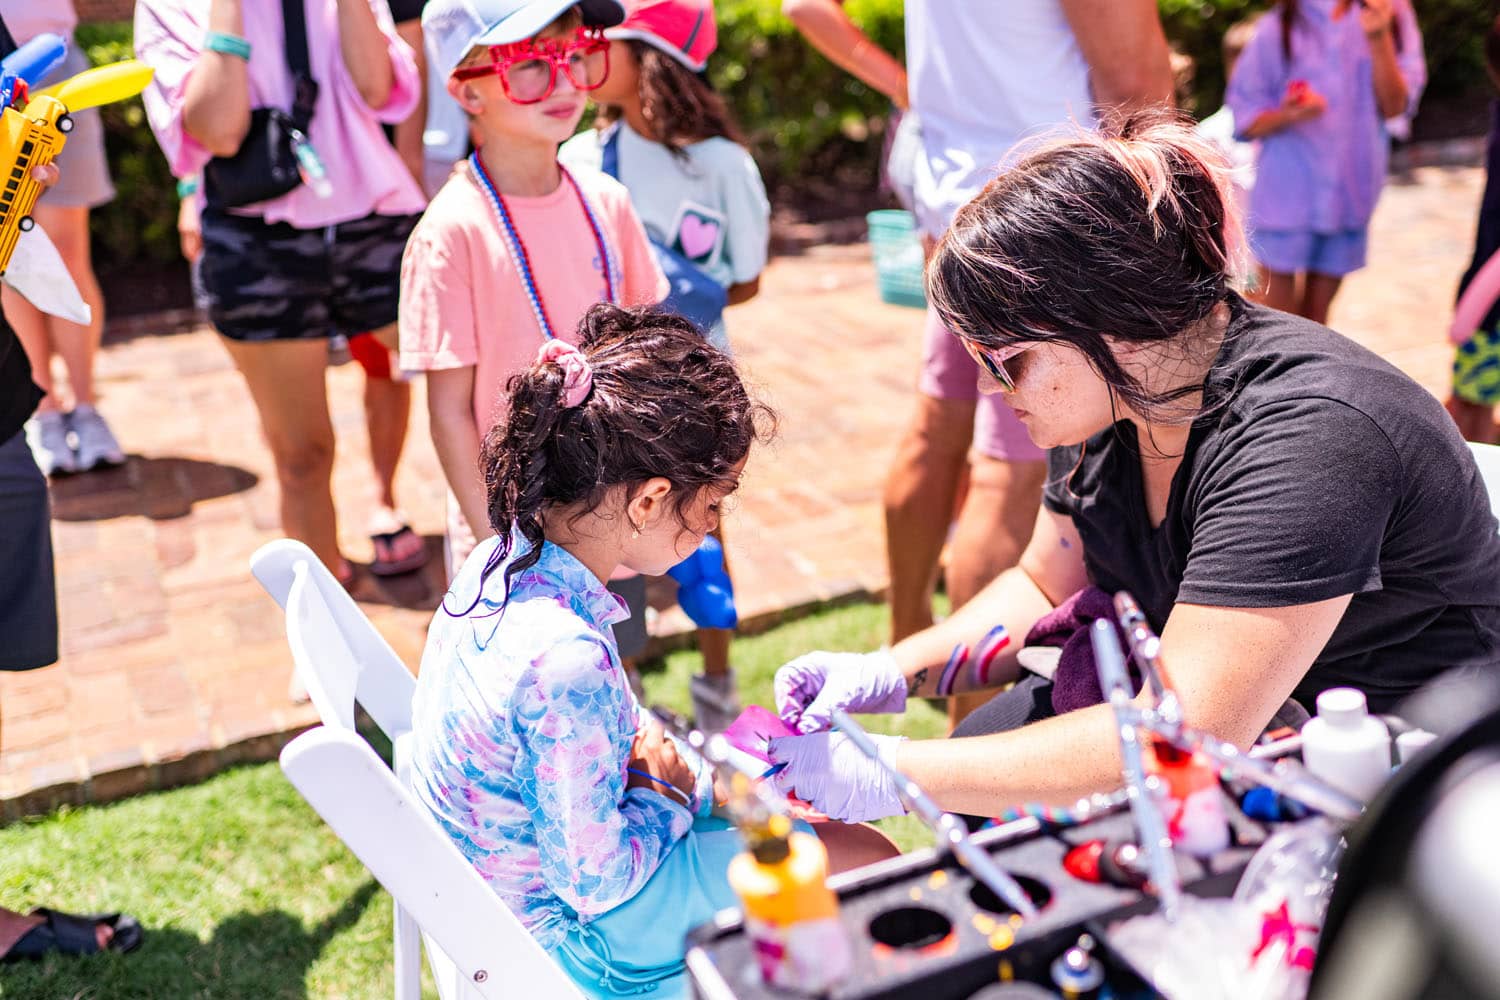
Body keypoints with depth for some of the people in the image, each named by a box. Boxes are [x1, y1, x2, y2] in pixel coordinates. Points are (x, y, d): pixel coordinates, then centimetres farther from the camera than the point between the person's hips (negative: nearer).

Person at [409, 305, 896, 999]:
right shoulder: (567, 661, -38)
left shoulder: (500, 559, -10)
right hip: (577, 927, -8)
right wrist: (672, 793, -10)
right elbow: (597, 881, -26)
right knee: (870, 861, 2)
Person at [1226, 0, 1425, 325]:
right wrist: (1286, 115, -23)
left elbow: (1394, 105, -3)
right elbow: (1245, 120, -2)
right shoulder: (1279, 27, -5)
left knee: (1316, 316, 13)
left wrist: (1378, 37, -17)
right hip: (1286, 194, -3)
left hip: (1351, 189, 3)